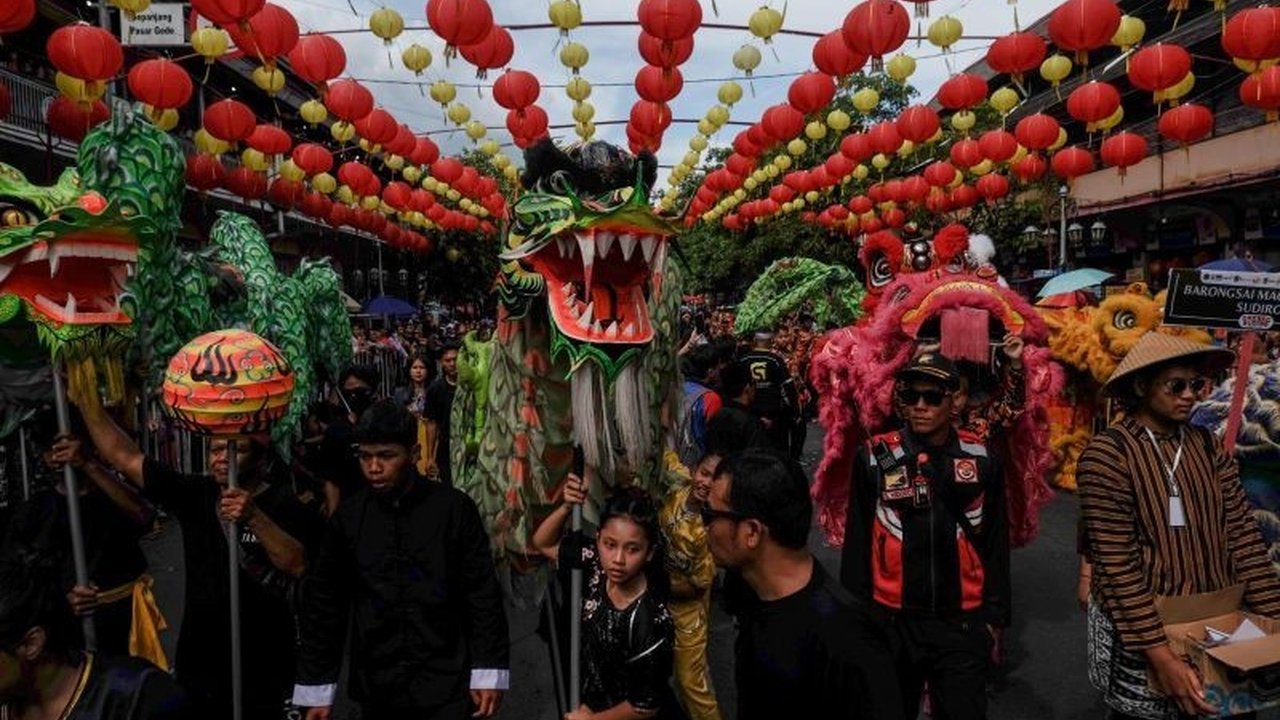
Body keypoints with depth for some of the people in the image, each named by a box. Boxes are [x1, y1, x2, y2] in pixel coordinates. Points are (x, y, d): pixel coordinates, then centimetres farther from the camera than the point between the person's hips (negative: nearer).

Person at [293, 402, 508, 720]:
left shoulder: (454, 508, -7)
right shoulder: (348, 516, -1)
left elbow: (482, 593, -5)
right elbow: (324, 601, 5)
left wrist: (488, 675, -6)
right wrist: (316, 689, 5)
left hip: (447, 687, -2)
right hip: (376, 689, 2)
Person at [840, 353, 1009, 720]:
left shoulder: (981, 459, -2)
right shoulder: (875, 457, -8)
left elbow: (996, 545, 7)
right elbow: (857, 545, -1)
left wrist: (994, 616, 6)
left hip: (963, 623, 1)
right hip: (892, 620, 0)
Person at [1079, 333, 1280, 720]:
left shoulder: (1207, 446, 3)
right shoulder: (1107, 454, -16)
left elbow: (1242, 535, 1)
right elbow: (1117, 563, -19)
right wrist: (1160, 654, -22)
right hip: (1137, 628, -5)